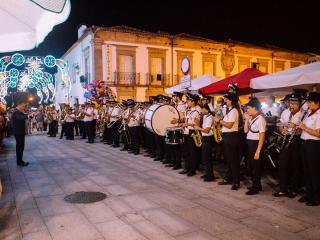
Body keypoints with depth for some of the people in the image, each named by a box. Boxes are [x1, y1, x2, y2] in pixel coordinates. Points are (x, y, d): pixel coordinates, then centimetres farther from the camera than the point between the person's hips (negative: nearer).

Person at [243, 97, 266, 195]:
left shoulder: (260, 119, -17)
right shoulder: (251, 118, 7)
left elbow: (262, 136, -19)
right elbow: (246, 131, 8)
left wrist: (258, 151, -22)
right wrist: (246, 119, 2)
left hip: (256, 144, -9)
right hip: (249, 143, 9)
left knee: (256, 166, 4)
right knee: (250, 166, 19)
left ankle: (255, 188, 20)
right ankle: (256, 185, 36)